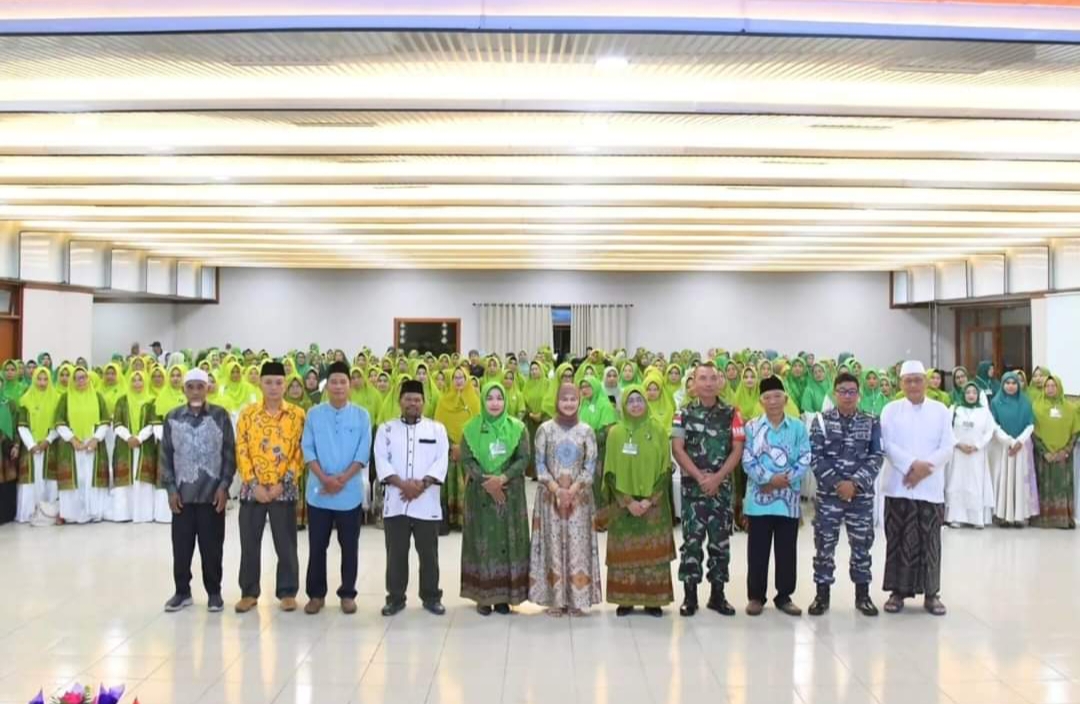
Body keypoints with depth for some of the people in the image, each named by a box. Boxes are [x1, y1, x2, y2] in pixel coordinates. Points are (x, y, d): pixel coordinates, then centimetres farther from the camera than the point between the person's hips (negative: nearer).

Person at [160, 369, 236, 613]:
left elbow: (229, 453, 1)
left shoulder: (220, 416, 0)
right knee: (181, 546, 6)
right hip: (182, 494, 1)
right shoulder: (172, 418, 4)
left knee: (212, 546, 4)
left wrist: (224, 485, -7)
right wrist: (170, 488, -2)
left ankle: (214, 592, 16)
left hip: (213, 493, -1)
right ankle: (182, 592, 19)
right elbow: (165, 456, 6)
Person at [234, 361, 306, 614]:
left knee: (286, 545, 4)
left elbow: (300, 453, -3)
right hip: (252, 489, 1)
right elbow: (241, 452, 0)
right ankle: (249, 593, 17)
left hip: (284, 490, -1)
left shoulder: (298, 415, 0)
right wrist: (254, 484, -9)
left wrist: (283, 484, -11)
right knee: (249, 544, 7)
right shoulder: (247, 414, 3)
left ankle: (287, 592, 14)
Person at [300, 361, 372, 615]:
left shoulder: (361, 415, 1)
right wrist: (325, 478, -14)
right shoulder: (313, 414, 3)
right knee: (317, 546, 5)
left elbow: (363, 453, -4)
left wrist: (342, 479, -14)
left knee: (349, 546, 6)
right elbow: (308, 450, -2)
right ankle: (316, 594, 16)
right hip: (319, 491, 0)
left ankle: (347, 594, 17)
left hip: (350, 492, 0)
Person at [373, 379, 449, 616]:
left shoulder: (437, 429, 6)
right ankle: (395, 597, 16)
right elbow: (381, 461, -3)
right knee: (396, 553, 6)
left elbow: (441, 461, -3)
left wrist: (422, 484, -16)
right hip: (395, 501, 0)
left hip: (427, 503, 0)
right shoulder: (386, 429, 7)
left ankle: (431, 597, 17)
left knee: (428, 553, 6)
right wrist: (402, 484, -16)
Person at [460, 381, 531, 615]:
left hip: (510, 493, 0)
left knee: (508, 540, 0)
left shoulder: (517, 427, 2)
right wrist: (485, 481, -17)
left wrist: (503, 478, -17)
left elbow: (524, 458, -3)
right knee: (482, 540, 0)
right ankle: (483, 595, 6)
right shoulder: (471, 428, 3)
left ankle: (505, 594, 6)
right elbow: (466, 459, -3)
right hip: (480, 493, 0)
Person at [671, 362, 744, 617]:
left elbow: (737, 450, 0)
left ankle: (718, 594, 14)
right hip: (693, 485, -1)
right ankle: (690, 595, 6)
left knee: (721, 540, 5)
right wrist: (700, 477, -13)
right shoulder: (684, 414, 2)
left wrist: (717, 477, -11)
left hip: (722, 486, 1)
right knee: (692, 540, -1)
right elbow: (677, 449, -4)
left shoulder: (731, 414, 4)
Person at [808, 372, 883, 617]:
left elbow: (876, 457, -2)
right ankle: (822, 593, 12)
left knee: (862, 544, 6)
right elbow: (815, 457, -5)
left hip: (861, 494, 1)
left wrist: (855, 483, -13)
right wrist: (837, 483, -14)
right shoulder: (821, 421, 1)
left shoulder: (872, 422, 4)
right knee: (824, 544, 2)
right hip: (828, 493, -1)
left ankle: (862, 594, 17)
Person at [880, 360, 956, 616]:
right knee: (899, 540, 1)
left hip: (931, 487, 1)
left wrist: (924, 469, -12)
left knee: (930, 542, 3)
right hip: (899, 486, 0)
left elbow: (947, 448, 1)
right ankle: (898, 591, 9)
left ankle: (931, 593, 10)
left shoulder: (941, 410, 8)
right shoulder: (891, 410, 6)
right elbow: (887, 445, -5)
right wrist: (912, 464, -18)